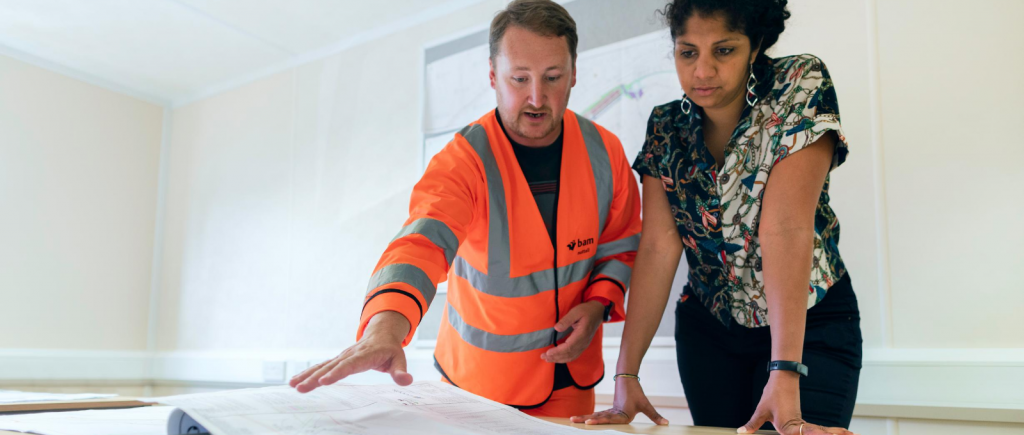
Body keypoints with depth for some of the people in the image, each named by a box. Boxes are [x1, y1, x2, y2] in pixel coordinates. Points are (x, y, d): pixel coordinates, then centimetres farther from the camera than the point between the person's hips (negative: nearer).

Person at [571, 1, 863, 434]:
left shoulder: (800, 87, -17)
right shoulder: (667, 127, -6)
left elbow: (786, 228, -28)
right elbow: (658, 247, -13)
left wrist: (785, 377, -34)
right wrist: (626, 375, -20)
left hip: (809, 322, -3)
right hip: (707, 328, 3)